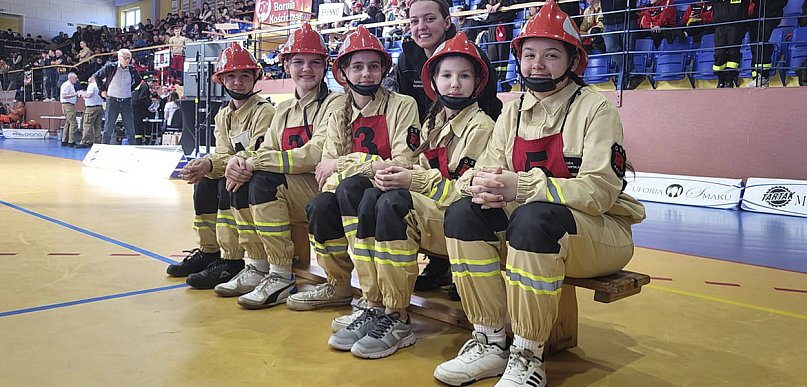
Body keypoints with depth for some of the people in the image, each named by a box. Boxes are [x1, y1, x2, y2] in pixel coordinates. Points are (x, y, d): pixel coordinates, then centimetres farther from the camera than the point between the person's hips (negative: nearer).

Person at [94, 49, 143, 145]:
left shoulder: (131, 69, 4)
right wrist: (102, 90, 3)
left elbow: (138, 80, 23)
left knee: (130, 128, 3)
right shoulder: (110, 67, -4)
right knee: (108, 128, 0)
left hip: (126, 102, 3)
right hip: (112, 101, -3)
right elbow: (97, 76, 7)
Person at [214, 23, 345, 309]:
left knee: (264, 180, -27)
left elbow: (318, 154, -21)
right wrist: (241, 159, -15)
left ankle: (282, 278, -20)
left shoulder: (335, 103, -7)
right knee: (237, 182, -8)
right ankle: (258, 268, 1)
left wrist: (256, 162, -20)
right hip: (292, 196, 7)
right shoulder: (284, 110, 16)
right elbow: (266, 150, 10)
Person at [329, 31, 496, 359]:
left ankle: (397, 321, -22)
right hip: (429, 212, 7)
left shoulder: (480, 126, -6)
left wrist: (414, 180, -20)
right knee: (371, 197, -16)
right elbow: (424, 175, 14)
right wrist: (399, 175, -9)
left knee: (394, 202, -29)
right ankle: (375, 307, -14)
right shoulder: (434, 123, 18)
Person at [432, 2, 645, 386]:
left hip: (599, 231, -5)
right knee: (463, 212, -19)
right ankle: (490, 344, -11)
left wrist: (522, 186, -31)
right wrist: (479, 183, -24)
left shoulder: (595, 108, -8)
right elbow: (485, 169, 2)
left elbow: (600, 190, -20)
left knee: (534, 217, -35)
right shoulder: (512, 112, 9)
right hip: (520, 228, 5)